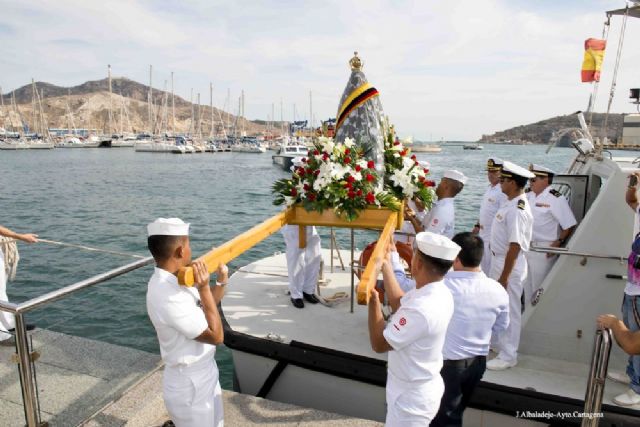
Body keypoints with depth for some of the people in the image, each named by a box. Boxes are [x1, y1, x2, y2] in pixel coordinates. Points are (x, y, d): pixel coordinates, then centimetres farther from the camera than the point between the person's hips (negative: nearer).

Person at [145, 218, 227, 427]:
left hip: (204, 372, 9)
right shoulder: (167, 295, -33)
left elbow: (203, 307, 12)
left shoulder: (174, 280, -5)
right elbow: (216, 336, -25)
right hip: (189, 384, -9)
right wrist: (204, 288, -27)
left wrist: (221, 282, -5)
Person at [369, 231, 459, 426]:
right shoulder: (438, 293, -8)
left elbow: (379, 344, -24)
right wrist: (385, 264, 9)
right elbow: (399, 304, 8)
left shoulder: (420, 309, -36)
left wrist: (373, 300, -17)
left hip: (411, 398, -8)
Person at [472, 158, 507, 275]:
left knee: (490, 268, -2)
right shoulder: (489, 188, 12)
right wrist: (477, 226, 20)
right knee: (483, 266, 18)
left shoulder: (502, 191, -18)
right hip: (483, 234, 9)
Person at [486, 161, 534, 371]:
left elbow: (515, 246, -25)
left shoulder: (517, 210, -24)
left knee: (509, 311, 4)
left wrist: (504, 276, -22)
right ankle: (499, 344, 40)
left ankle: (508, 356, 18)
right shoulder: (510, 203, 6)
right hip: (499, 259, 10)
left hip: (510, 264, -10)